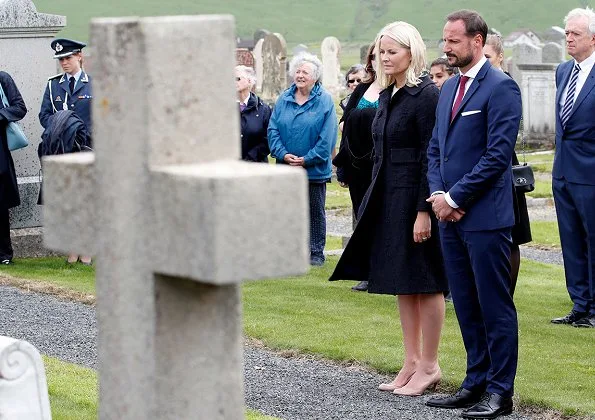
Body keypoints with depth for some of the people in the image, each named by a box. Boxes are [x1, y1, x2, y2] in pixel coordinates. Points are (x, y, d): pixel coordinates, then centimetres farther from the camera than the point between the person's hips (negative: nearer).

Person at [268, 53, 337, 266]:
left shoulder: (325, 101, -6)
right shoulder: (283, 99, 5)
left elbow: (327, 137, -11)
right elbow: (273, 129, 3)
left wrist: (307, 159, -15)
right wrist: (283, 154, -12)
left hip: (315, 169, -3)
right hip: (286, 168, 3)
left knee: (315, 211, 6)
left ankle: (316, 252, 14)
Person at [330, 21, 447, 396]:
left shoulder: (426, 94, -13)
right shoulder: (387, 96, 13)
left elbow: (432, 155, -16)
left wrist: (424, 210, -20)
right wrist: (373, 201, 15)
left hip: (416, 197, -9)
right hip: (388, 197, 9)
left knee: (424, 283, -1)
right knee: (402, 284, 12)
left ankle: (429, 366, 7)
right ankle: (412, 362, 19)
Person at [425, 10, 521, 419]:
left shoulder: (501, 88, -10)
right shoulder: (449, 87, 15)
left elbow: (498, 154, -16)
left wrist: (455, 197, -13)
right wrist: (438, 194, 1)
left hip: (485, 216, -8)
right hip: (451, 215, 8)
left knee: (495, 306, -2)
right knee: (466, 306, 13)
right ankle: (476, 382, 21)